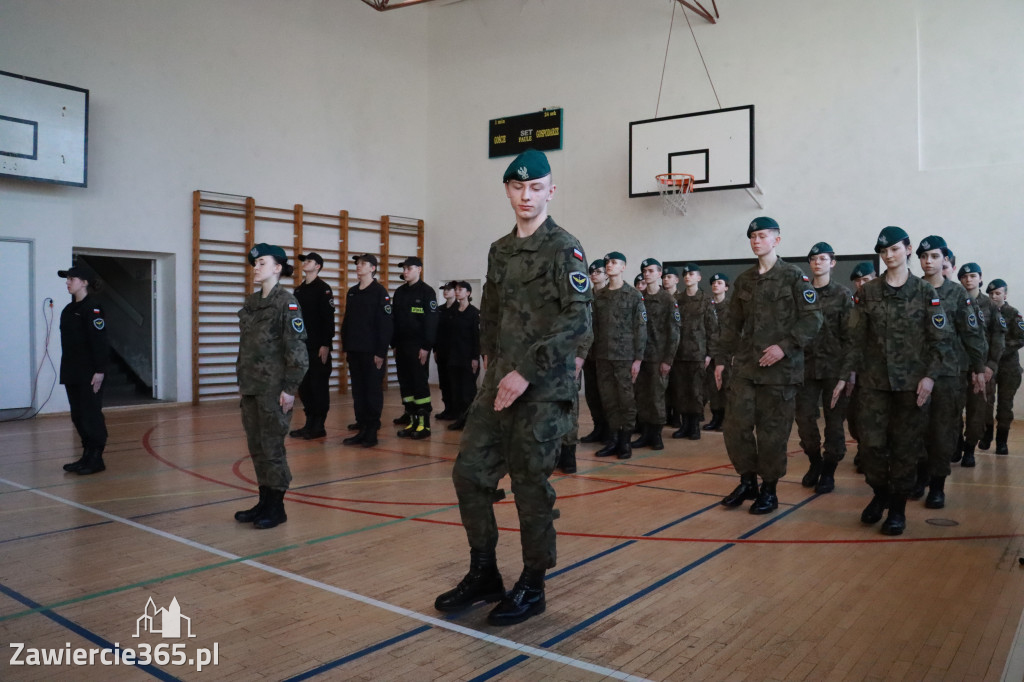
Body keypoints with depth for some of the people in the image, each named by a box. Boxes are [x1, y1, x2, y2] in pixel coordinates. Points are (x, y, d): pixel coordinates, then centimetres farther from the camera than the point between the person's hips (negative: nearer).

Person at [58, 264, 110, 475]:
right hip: (72, 373, 9)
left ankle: (96, 459, 6)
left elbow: (99, 341, -17)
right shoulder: (69, 309, 14)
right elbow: (68, 342, 15)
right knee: (78, 416, 12)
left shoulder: (92, 308, -12)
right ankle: (87, 456, 21)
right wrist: (66, 371, 13)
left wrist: (99, 371, -20)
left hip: (89, 374, -9)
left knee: (91, 416, -2)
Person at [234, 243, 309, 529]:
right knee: (256, 446, 12)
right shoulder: (250, 302, 11)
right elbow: (245, 345, 16)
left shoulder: (286, 303, -11)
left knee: (272, 446, 0)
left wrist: (290, 388, -17)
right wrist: (242, 379, 13)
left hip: (274, 387, -7)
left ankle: (276, 507, 12)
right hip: (251, 386, 7)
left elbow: (297, 349, -14)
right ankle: (264, 501, 23)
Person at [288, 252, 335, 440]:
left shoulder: (323, 289, -7)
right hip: (302, 346, 8)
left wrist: (326, 344, -18)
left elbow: (328, 318, -13)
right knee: (304, 386, 9)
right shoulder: (298, 290, 15)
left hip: (318, 347, -7)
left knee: (319, 386, -2)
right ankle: (309, 424, 18)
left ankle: (319, 426, 4)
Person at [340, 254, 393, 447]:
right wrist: (345, 348, 11)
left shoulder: (380, 292, -6)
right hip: (354, 351, 6)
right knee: (358, 391, 8)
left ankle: (371, 432, 5)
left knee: (373, 391, 0)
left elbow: (386, 324, -10)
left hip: (372, 351, -6)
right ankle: (362, 429, 14)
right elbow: (346, 321, 17)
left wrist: (381, 352, -15)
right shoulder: (351, 292, 13)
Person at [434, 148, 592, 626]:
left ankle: (532, 587, 19)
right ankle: (483, 575, 23)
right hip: (500, 381, 7)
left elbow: (578, 319, -17)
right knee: (470, 472, 6)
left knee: (530, 484, 1)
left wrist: (527, 370, -20)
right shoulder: (499, 251, 14)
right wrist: (491, 358, 10)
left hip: (544, 388, -7)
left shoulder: (564, 249, -7)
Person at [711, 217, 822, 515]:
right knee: (735, 426, 2)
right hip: (745, 366, 5)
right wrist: (721, 357, 12)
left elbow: (813, 318, -8)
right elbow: (732, 323, 17)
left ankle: (769, 489, 18)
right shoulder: (744, 280, 13)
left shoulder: (794, 277, -3)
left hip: (780, 368, -5)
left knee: (772, 432, 2)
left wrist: (785, 346, -18)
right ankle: (748, 481, 21)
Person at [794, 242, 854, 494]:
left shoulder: (842, 295, 1)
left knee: (834, 420, 3)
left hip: (834, 366, -2)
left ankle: (829, 472, 16)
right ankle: (815, 462, 23)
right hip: (807, 364, 2)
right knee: (804, 418, 0)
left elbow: (849, 334, -2)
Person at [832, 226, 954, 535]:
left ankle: (898, 506, 15)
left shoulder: (925, 291, 0)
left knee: (906, 445, 3)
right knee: (872, 442, -1)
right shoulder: (868, 292, 4)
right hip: (874, 380, 1)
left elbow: (941, 339, -1)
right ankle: (879, 494, 22)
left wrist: (930, 375, -12)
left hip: (912, 381, -1)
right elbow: (857, 338, 4)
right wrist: (845, 375, -1)